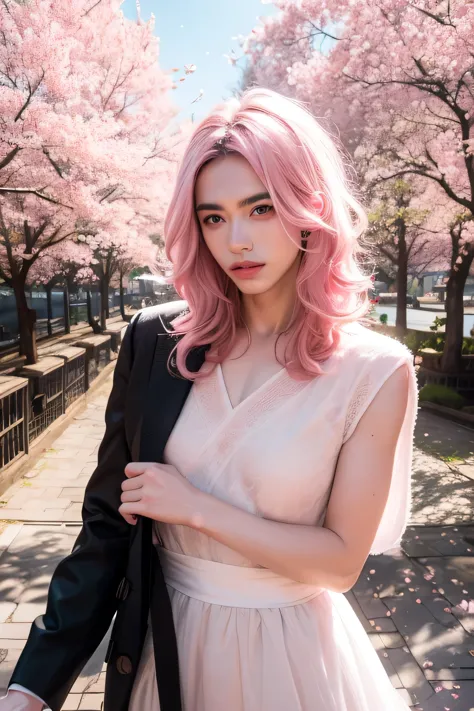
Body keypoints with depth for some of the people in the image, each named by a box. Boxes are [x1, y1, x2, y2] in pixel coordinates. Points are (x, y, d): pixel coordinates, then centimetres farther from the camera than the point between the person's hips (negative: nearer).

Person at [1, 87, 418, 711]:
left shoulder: (375, 371, -17)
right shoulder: (160, 340, -11)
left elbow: (341, 560, -14)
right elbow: (109, 522, -7)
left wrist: (195, 505, -18)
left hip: (288, 653, -2)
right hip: (165, 641, 3)